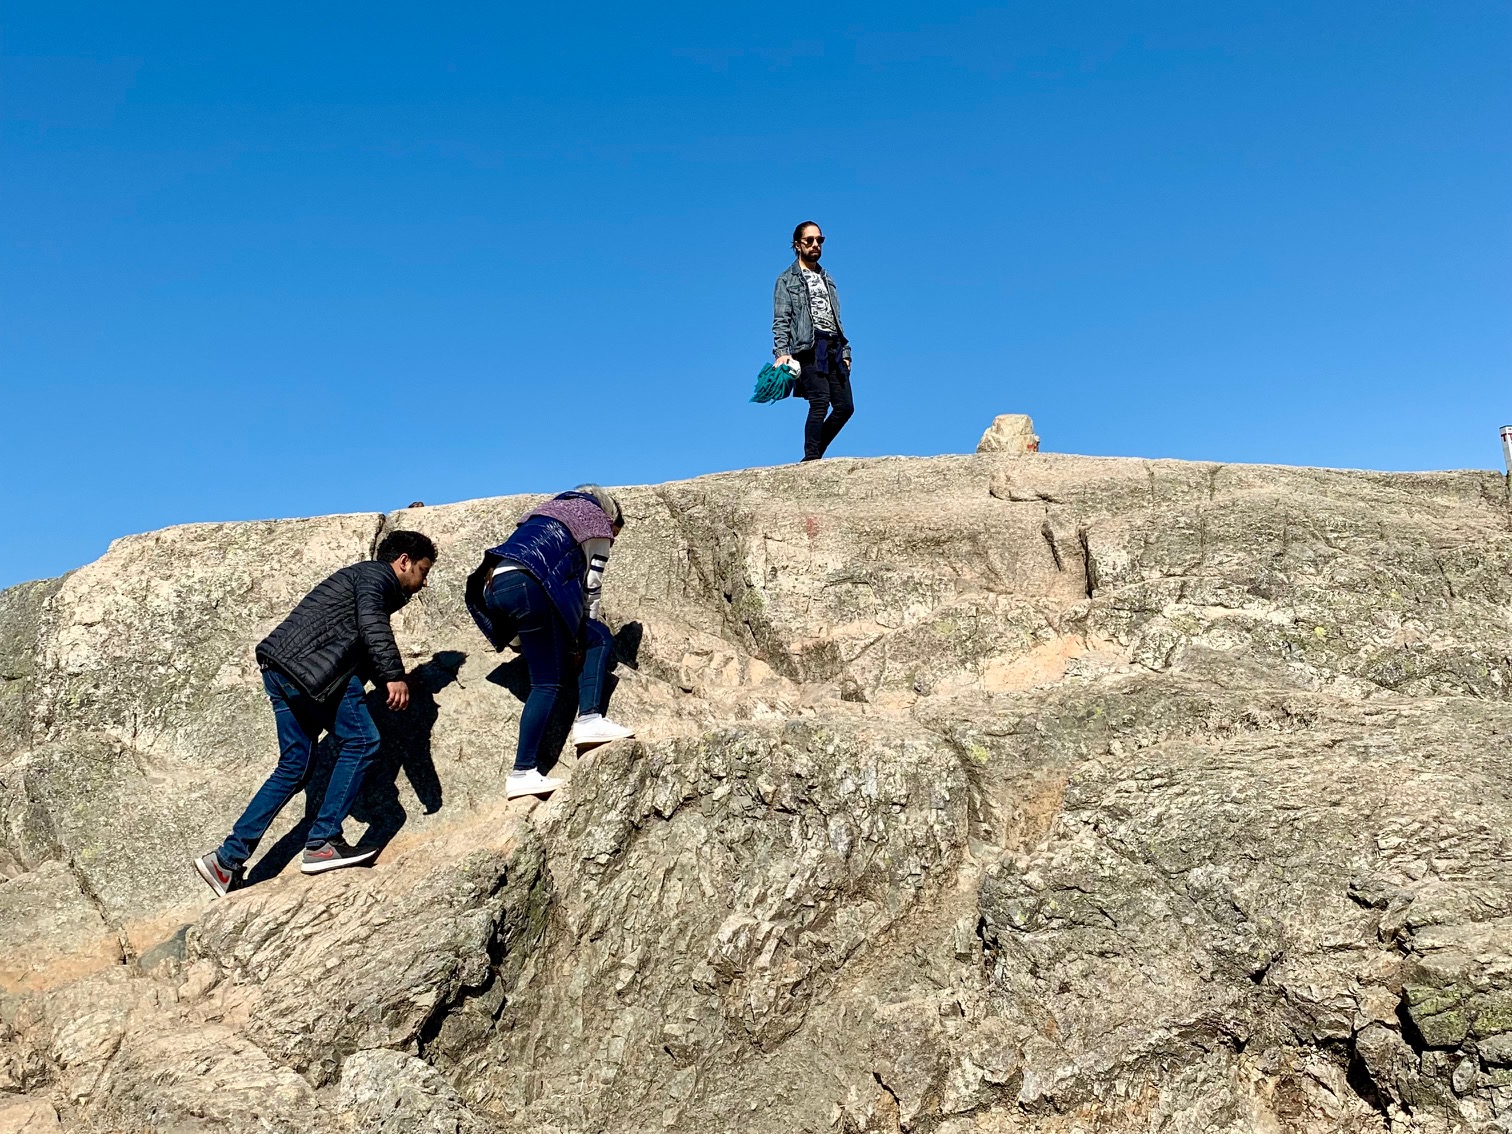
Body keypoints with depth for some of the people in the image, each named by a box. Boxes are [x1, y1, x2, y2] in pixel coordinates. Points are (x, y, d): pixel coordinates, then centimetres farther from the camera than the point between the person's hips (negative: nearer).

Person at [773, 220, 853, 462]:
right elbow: (781, 321, -2)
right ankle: (811, 459, -17)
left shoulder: (827, 279, 27)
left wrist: (845, 352, 15)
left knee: (845, 406, -1)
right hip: (809, 349, -6)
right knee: (820, 401, -20)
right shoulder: (787, 280, 8)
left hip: (834, 349, 6)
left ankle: (814, 456, 9)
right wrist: (782, 352, -16)